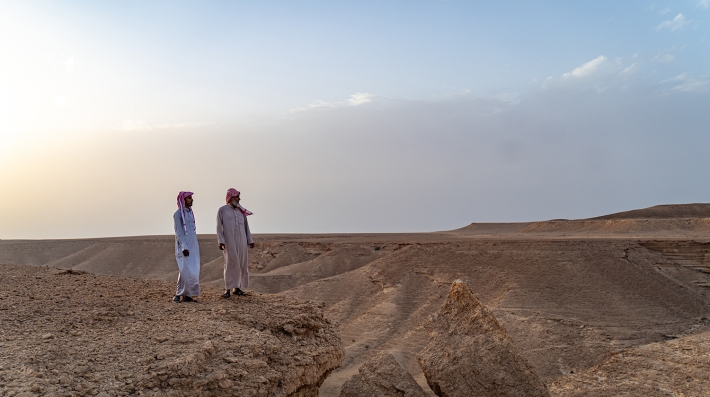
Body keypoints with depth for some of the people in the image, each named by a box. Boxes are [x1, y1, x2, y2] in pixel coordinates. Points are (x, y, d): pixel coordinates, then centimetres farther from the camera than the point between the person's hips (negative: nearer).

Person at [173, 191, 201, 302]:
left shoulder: (190, 212, 14)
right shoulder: (178, 214, -7)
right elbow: (178, 232, -13)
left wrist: (196, 247, 15)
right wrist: (184, 247, -19)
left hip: (193, 246, 7)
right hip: (183, 246, -7)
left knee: (193, 271, 3)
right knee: (185, 270, -10)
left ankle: (187, 295, 7)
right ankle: (179, 294, 2)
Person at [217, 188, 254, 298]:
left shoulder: (241, 211, 14)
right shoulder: (222, 210, 2)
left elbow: (246, 227, 15)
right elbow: (219, 227, -3)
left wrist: (250, 241, 9)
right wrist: (220, 241, -14)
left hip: (242, 241, 5)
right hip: (229, 241, -4)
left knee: (241, 263, 4)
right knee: (230, 264, -7)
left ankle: (237, 288, 13)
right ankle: (228, 289, -3)